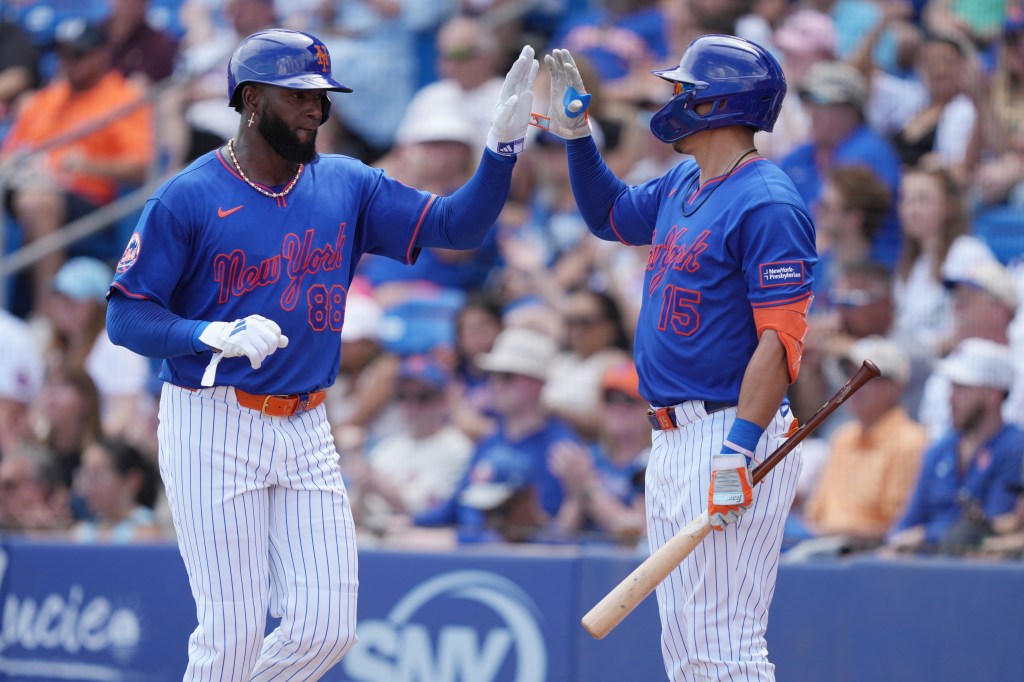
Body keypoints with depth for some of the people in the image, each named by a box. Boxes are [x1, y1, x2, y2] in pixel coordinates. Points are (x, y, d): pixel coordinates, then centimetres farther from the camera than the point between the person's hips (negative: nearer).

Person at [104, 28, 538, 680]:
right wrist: (215, 335, -24)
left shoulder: (348, 187, 8)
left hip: (306, 428, 5)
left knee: (328, 628, 0)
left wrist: (504, 142, -13)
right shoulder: (187, 199, -7)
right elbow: (126, 317, -8)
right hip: (214, 427, -5)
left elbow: (458, 224, 1)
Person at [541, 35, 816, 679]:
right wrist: (576, 133, 20)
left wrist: (738, 451, -28)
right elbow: (610, 215, 35)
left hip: (731, 430, -10)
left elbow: (780, 339, -21)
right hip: (672, 441, 10)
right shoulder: (681, 189, 15)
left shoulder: (768, 204, -15)